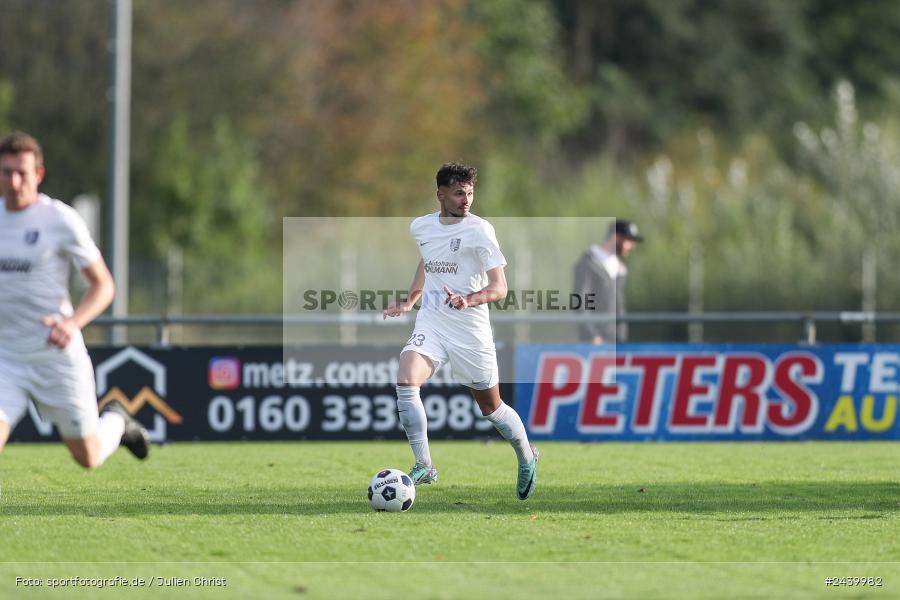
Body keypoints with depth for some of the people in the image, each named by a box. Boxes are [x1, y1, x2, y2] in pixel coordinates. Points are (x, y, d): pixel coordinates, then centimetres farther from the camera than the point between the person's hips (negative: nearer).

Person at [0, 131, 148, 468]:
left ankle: (116, 422, 42)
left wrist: (72, 323, -25)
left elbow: (103, 285, -8)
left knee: (88, 458, 9)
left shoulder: (60, 220, -11)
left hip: (57, 355, -3)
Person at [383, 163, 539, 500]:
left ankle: (527, 459, 36)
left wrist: (468, 300, -32)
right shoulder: (421, 227, 5)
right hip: (431, 324, 3)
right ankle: (424, 467, -15)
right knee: (405, 382, -23)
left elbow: (499, 289, -14)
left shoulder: (479, 230, -10)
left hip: (470, 330, -3)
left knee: (491, 407, 7)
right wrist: (410, 302, 22)